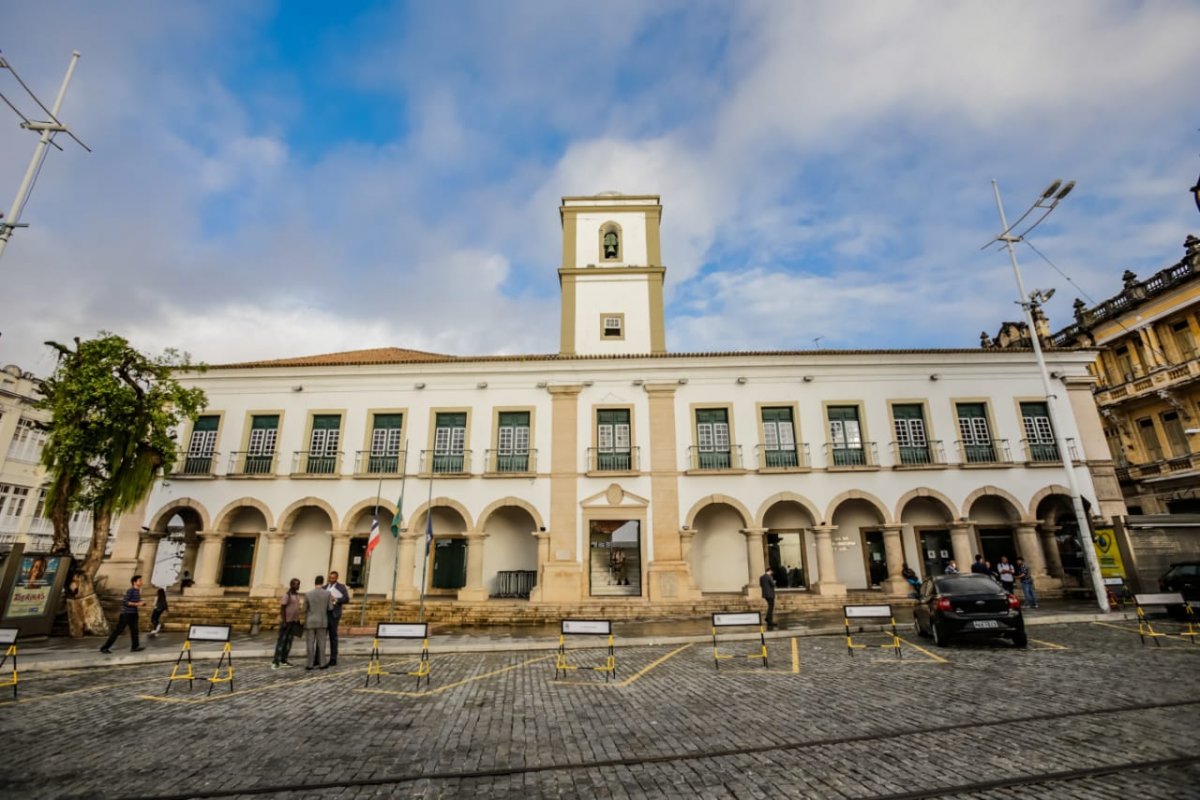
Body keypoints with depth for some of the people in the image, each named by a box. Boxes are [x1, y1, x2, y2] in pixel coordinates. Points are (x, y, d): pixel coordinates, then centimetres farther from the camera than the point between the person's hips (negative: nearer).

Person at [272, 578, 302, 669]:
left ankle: (284, 660, 14)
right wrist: (284, 621, -19)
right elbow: (282, 608, -15)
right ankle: (276, 662, 1)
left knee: (289, 641, 9)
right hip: (287, 621, -7)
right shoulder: (287, 594, -13)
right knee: (281, 641, -3)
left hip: (294, 621, 7)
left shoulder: (297, 594, 10)